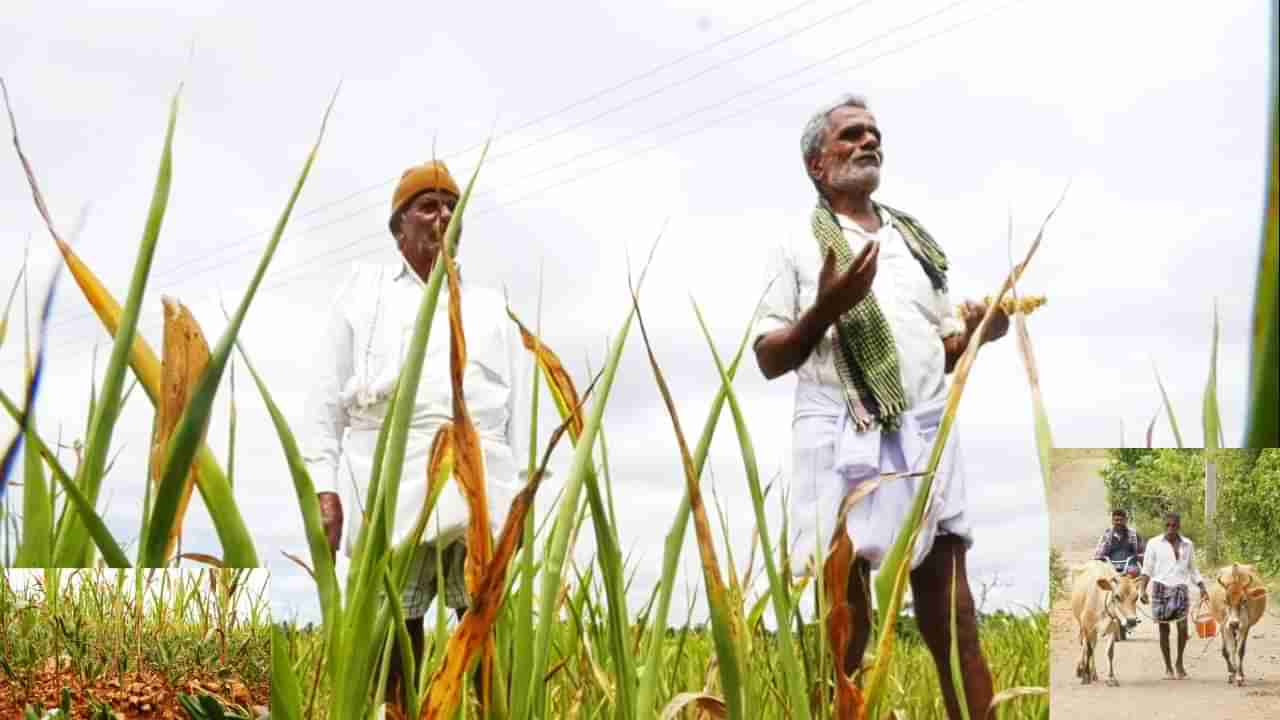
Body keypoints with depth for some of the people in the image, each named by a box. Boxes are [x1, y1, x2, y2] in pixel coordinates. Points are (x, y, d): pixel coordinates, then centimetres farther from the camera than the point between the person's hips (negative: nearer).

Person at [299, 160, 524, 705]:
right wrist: (323, 487, -3)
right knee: (394, 636, -2)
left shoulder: (491, 309, 23)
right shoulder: (364, 289, 17)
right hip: (392, 489, -1)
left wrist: (515, 497, 12)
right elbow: (327, 396, 9)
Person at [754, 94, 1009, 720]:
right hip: (841, 441, -3)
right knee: (842, 627, -2)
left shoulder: (917, 241, 21)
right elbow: (769, 360, 4)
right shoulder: (799, 247, 9)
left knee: (953, 626, 0)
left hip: (926, 439, 4)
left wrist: (977, 329, 0)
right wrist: (824, 310, -13)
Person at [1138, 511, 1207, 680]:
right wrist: (1143, 590, -9)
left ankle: (1179, 663, 10)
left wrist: (1202, 589, 10)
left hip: (1180, 588, 1)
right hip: (1160, 588, -1)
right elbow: (1147, 570, 3)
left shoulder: (1187, 544, 12)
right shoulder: (1154, 544, 4)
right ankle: (1168, 668, 14)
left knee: (1183, 627, -12)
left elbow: (1193, 570, 21)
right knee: (1164, 630, 3)